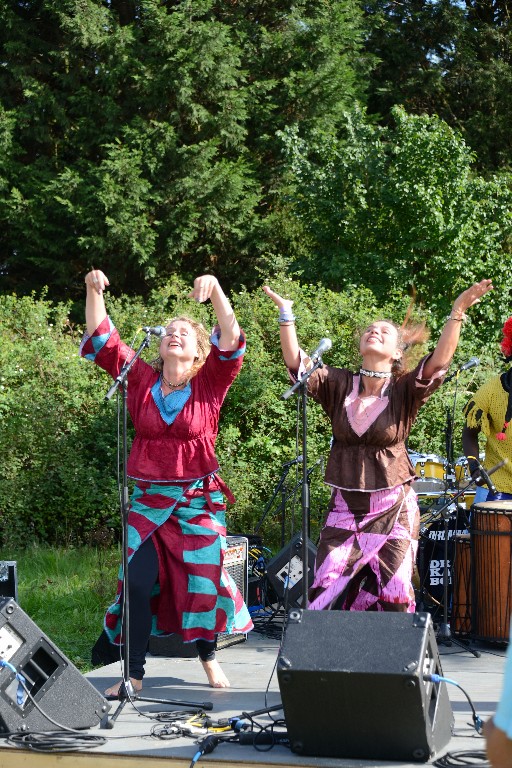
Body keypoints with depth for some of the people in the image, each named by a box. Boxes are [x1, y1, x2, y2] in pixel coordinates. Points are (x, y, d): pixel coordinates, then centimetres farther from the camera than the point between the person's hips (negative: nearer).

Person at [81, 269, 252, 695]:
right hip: (148, 499, 1)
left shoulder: (210, 382, -2)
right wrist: (94, 292, -14)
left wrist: (216, 291, -30)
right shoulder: (141, 378, 3)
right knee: (137, 583, -3)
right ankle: (134, 673, 5)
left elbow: (232, 342, -16)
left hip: (198, 500, -1)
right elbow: (102, 340, 0)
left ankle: (208, 656, 28)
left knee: (202, 579, 5)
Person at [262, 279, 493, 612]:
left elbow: (438, 362, -19)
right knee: (326, 594, -2)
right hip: (345, 509, 2)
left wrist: (457, 313, -31)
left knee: (394, 599, 0)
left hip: (393, 510, -2)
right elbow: (296, 362, -7)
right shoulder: (339, 385, 3)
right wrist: (286, 314, -17)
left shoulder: (404, 391, -4)